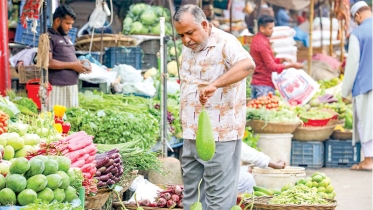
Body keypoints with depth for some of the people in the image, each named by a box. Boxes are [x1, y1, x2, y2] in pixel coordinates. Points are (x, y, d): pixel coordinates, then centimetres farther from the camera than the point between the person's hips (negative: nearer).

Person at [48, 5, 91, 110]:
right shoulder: (49, 37, -8)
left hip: (72, 86, 9)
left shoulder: (66, 37, 21)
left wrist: (79, 63, 6)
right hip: (57, 87, -9)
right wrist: (72, 65, -15)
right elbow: (48, 62, -17)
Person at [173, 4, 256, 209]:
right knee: (190, 192, 14)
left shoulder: (225, 42, -14)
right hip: (191, 133, 8)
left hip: (219, 133, -8)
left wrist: (215, 84, -44)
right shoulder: (188, 48, 11)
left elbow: (247, 64, -34)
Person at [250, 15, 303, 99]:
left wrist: (282, 59, 5)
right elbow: (271, 66, -16)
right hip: (264, 85, -10)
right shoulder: (262, 43, -15)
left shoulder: (256, 40, 15)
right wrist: (291, 65, -14)